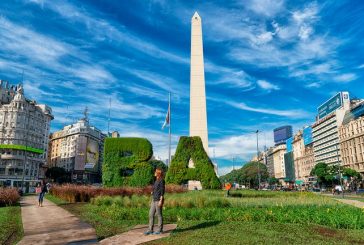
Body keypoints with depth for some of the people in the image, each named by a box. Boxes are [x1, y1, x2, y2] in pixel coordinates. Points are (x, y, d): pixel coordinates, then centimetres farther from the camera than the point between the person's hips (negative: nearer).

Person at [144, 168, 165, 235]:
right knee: (151, 214, 6)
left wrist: (161, 201, -20)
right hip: (154, 200, 9)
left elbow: (162, 191, -16)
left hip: (159, 200, -9)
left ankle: (160, 229, 13)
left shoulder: (161, 180, -13)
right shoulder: (156, 180, 14)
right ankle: (150, 230, 12)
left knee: (159, 214, 1)